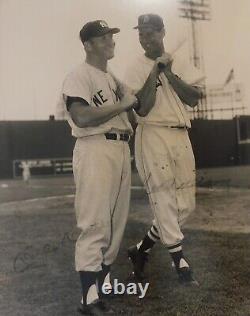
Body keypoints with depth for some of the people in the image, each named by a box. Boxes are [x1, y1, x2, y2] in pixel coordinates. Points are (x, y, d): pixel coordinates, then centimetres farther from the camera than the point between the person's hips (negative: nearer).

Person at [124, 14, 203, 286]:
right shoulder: (136, 70, 2)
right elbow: (142, 109, -11)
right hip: (153, 138, -5)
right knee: (164, 202, -7)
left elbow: (194, 98, 0)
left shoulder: (179, 64, 13)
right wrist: (156, 71, -10)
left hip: (181, 137, 5)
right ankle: (180, 262, 5)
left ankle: (141, 249, 21)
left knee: (185, 205, 6)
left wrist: (168, 73, -7)